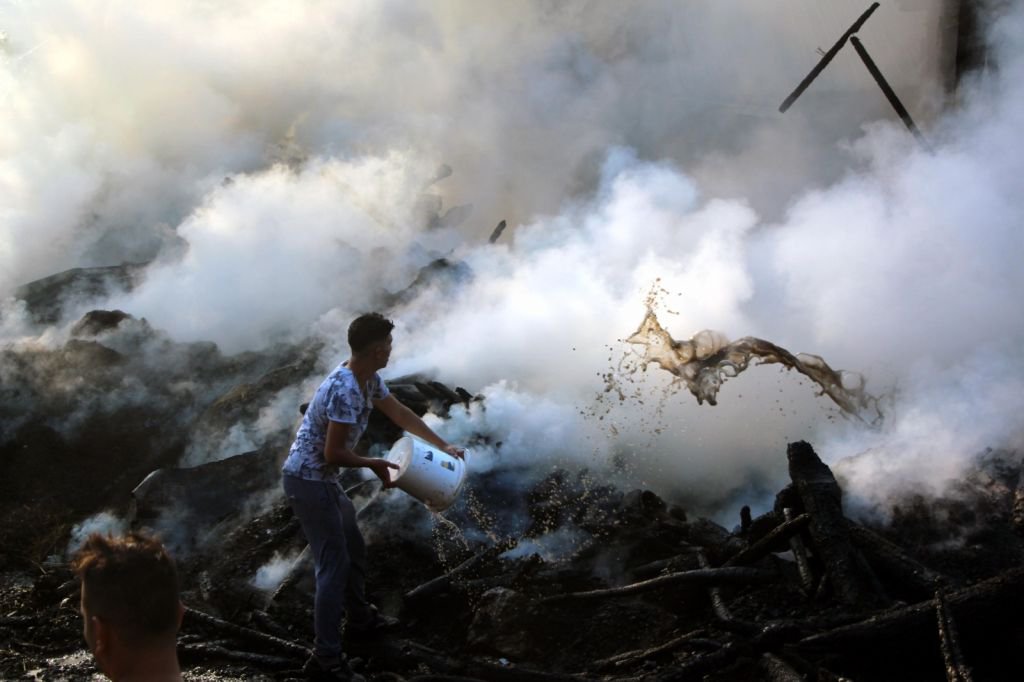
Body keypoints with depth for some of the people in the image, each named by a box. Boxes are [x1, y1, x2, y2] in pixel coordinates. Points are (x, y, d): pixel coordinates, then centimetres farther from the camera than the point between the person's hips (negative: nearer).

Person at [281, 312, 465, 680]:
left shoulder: (369, 379, 3)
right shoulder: (345, 391, -28)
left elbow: (400, 413, 17)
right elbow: (334, 453, -26)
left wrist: (443, 445, 19)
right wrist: (373, 464, -9)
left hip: (321, 478, 10)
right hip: (308, 481, -10)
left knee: (353, 549, 23)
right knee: (334, 564, -6)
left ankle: (360, 619, 42)